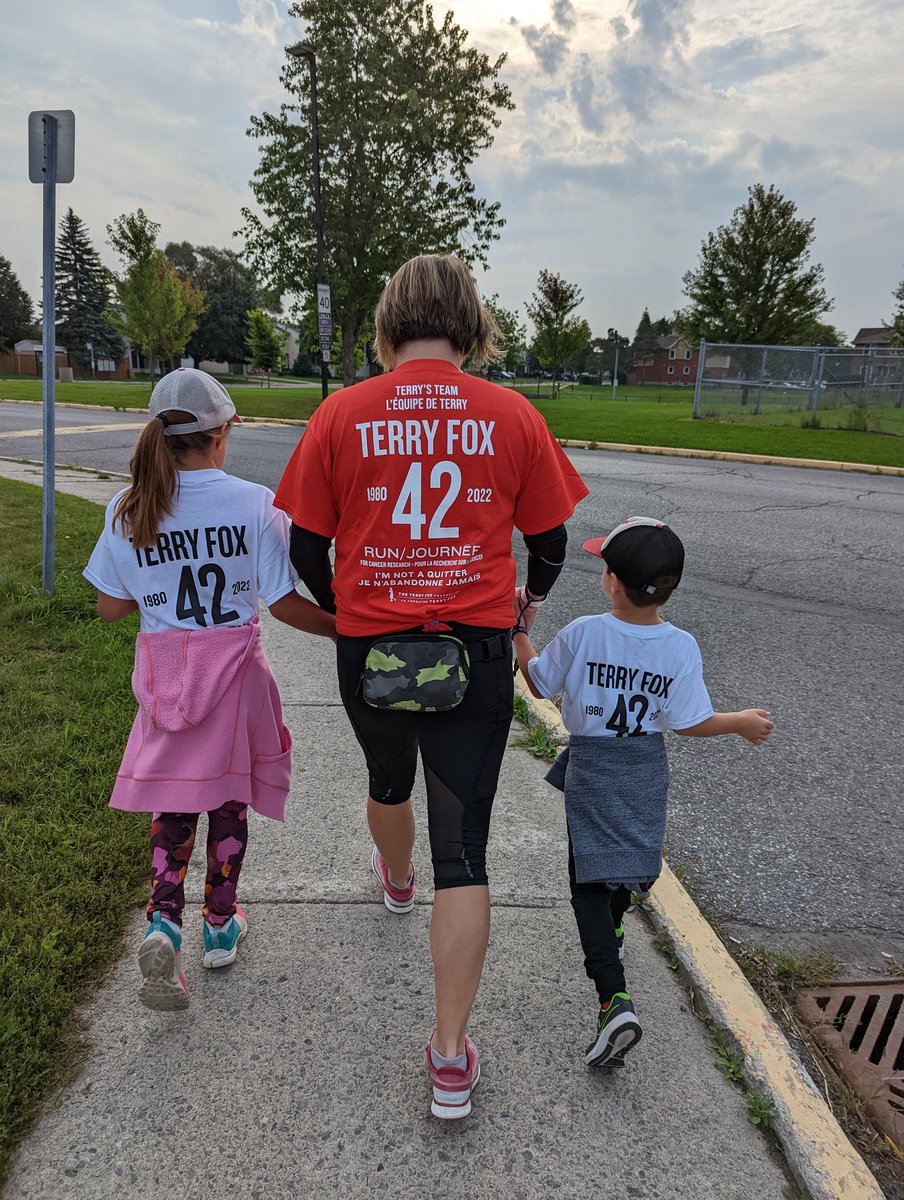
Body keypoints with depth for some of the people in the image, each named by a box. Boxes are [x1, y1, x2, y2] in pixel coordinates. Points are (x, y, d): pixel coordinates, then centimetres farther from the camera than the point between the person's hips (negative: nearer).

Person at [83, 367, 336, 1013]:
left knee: (174, 797, 16)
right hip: (235, 668, -1)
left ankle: (164, 918, -2)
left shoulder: (128, 510, -5)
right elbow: (285, 604, -12)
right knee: (228, 795, 16)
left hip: (163, 668, 2)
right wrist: (348, 628, 1)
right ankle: (221, 924, 31)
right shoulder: (254, 502, -13)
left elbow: (110, 608, 1)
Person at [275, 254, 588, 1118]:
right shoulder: (512, 415, -4)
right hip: (475, 651, -1)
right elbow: (549, 543, 4)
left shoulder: (342, 414, -5)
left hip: (369, 649, 2)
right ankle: (451, 1057, 11)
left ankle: (396, 883, 62)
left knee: (387, 780, 31)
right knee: (464, 850, 5)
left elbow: (305, 546, 0)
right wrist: (527, 598, 26)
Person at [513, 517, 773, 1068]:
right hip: (647, 768, 3)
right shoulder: (682, 647, -14)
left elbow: (539, 683, -5)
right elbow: (691, 723, -9)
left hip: (590, 768, -3)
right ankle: (612, 933, 52)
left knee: (591, 879, 3)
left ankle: (616, 999, -9)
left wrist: (519, 633, 9)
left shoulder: (581, 634, -20)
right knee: (633, 858, 27)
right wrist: (744, 721, 9)